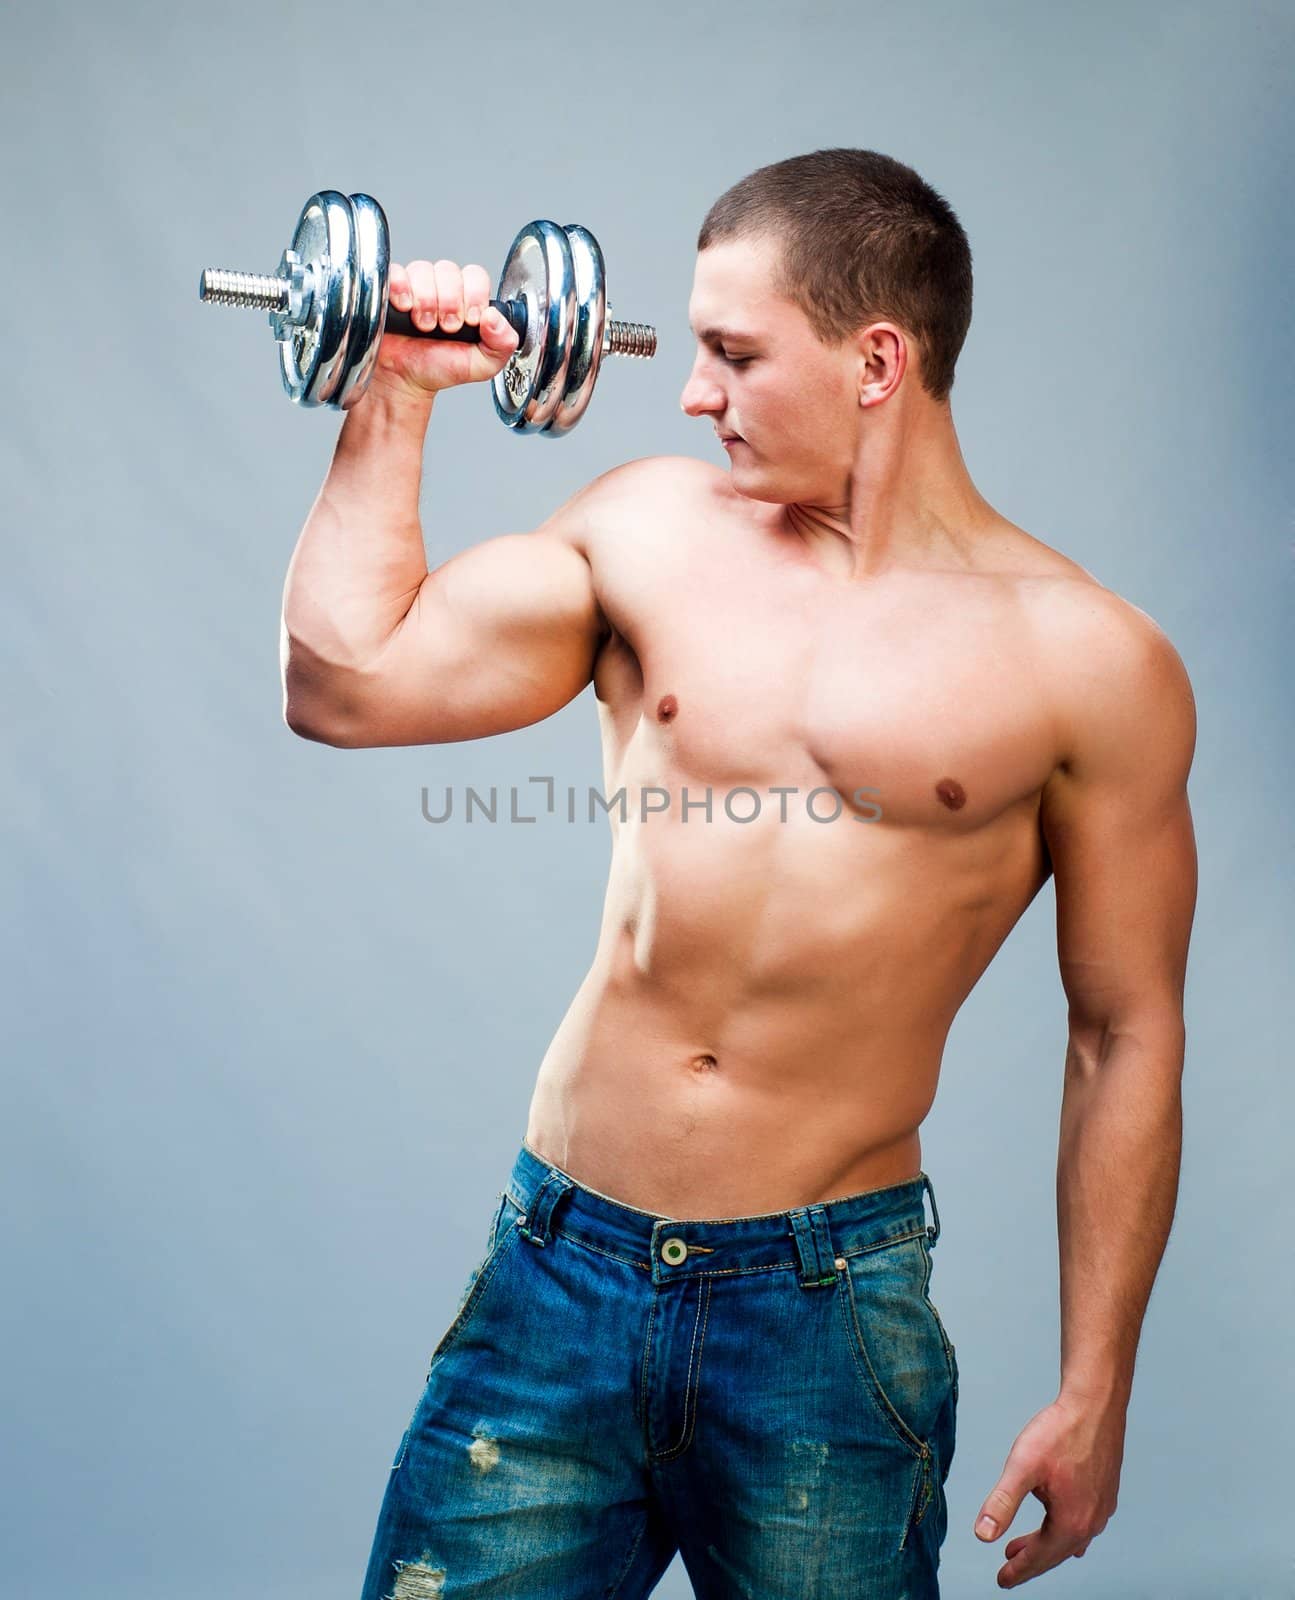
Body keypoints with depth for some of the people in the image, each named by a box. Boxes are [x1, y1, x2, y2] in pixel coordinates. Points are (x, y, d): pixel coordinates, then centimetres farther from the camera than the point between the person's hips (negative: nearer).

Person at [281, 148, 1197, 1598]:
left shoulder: (1089, 662, -5)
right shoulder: (651, 528, 4)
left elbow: (1126, 1040, -1)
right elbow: (344, 682, 2)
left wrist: (1093, 1397, 0)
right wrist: (395, 399, 0)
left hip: (828, 1311, -2)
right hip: (558, 1270, 3)